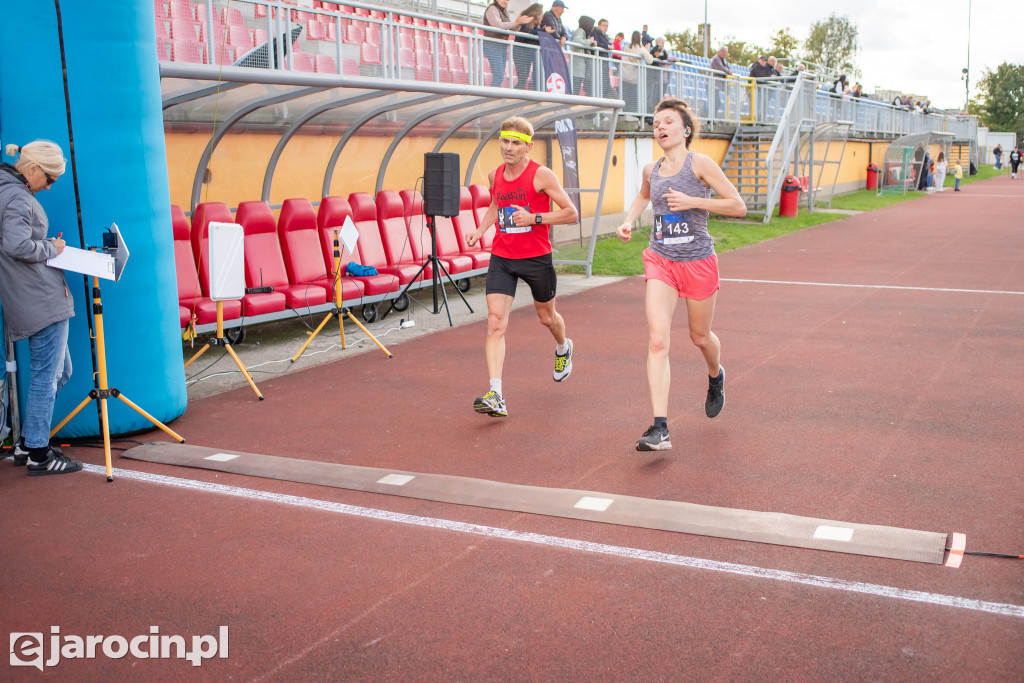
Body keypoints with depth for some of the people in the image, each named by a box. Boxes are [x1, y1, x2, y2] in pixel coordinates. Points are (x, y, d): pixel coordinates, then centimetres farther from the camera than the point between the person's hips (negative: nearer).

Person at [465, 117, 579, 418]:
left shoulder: (541, 175, -12)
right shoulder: (494, 175, 4)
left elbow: (571, 213, -10)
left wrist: (534, 218, -21)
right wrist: (480, 230, 8)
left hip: (537, 258, -3)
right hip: (501, 259, 3)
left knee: (547, 317, 18)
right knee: (495, 323, -12)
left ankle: (563, 348, 55)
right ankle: (496, 396, -17)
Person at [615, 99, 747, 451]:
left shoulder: (700, 163, -9)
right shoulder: (651, 170, 5)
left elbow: (738, 207, -11)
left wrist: (692, 201, -20)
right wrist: (628, 221, 12)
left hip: (698, 261, -3)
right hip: (660, 262, 3)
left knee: (699, 336, 16)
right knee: (657, 341, -13)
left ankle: (716, 376, 54)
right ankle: (659, 428, -16)